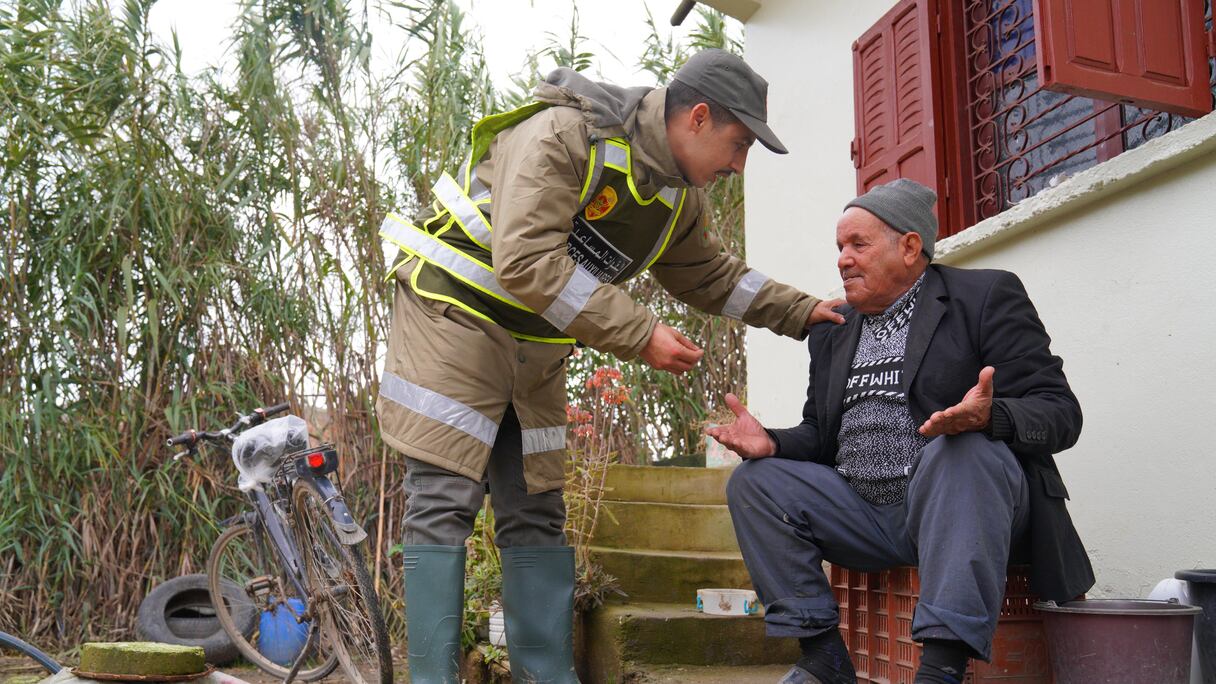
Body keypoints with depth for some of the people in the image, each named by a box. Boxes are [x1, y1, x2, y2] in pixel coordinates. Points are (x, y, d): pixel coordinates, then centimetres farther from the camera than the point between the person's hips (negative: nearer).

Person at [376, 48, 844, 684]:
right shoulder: (561, 134, -22)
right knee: (445, 502, -11)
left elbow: (710, 276, 22)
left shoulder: (680, 198, 5)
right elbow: (525, 262, -30)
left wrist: (801, 312, 11)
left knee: (536, 511, 7)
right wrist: (638, 334, -28)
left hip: (536, 348, 8)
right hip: (454, 315, -8)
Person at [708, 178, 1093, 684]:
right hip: (866, 517, 6)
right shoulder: (831, 332, 17)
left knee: (964, 450, -35)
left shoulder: (987, 296, 0)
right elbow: (820, 437, 17)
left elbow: (1060, 413, -9)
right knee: (753, 480, -8)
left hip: (967, 493, -5)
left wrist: (990, 416, -32)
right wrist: (772, 443, -7)